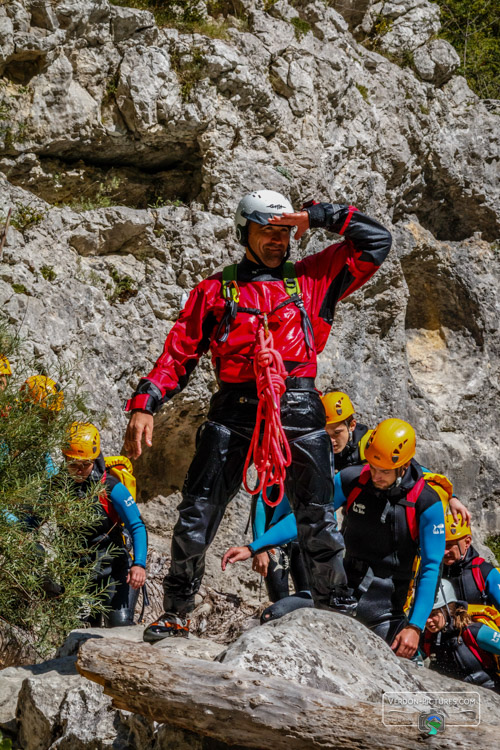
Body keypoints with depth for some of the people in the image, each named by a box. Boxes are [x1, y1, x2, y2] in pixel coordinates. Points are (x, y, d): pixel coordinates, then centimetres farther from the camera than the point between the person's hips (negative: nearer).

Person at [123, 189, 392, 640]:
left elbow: (376, 241, 12)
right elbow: (179, 353, 8)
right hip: (235, 411, 0)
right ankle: (177, 612, 12)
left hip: (298, 411, 0)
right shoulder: (217, 290, 12)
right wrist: (145, 404, -4)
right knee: (196, 515, -2)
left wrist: (319, 216, 4)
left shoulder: (312, 278, 14)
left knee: (318, 519, 4)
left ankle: (336, 611, 18)